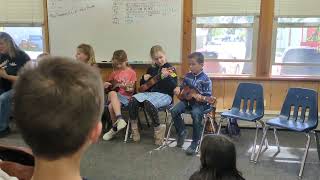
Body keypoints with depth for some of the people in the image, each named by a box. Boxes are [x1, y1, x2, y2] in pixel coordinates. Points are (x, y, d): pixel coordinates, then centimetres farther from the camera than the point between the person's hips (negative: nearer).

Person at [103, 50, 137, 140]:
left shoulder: (131, 72, 3)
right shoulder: (115, 73, 17)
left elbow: (132, 90, 0)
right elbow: (106, 83, 24)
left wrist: (127, 87, -21)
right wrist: (106, 84, 1)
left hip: (126, 96, -4)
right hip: (115, 94, 4)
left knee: (111, 106, -30)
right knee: (112, 93, -33)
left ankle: (115, 128, -11)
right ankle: (119, 118, -36)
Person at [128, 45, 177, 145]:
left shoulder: (170, 69, 1)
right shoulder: (151, 69, 18)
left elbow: (174, 87, -12)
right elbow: (142, 85, 26)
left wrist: (166, 77, -27)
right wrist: (144, 79, 4)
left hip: (164, 95, -5)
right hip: (150, 93, 6)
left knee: (148, 103, -36)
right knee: (133, 100, -23)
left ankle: (158, 128, -17)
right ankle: (134, 127, -7)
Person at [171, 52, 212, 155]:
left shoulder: (205, 79, -11)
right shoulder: (187, 76, 7)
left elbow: (208, 96, -12)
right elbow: (183, 87, 19)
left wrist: (202, 98, -33)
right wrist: (178, 88, -3)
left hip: (200, 103, -6)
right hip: (187, 99, 6)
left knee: (196, 114, -35)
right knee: (174, 111, -17)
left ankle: (195, 142, -17)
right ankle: (182, 132, 9)